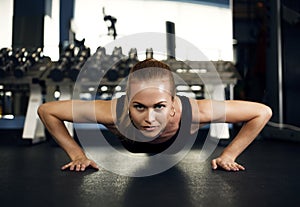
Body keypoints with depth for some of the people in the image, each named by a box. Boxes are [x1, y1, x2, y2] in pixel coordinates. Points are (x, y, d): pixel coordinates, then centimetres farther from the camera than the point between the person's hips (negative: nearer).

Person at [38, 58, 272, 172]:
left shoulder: (193, 111, -48)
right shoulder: (115, 112, -48)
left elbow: (263, 112, -35)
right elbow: (46, 110, -35)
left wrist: (228, 155, -31)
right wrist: (77, 154, -32)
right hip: (128, 151, 0)